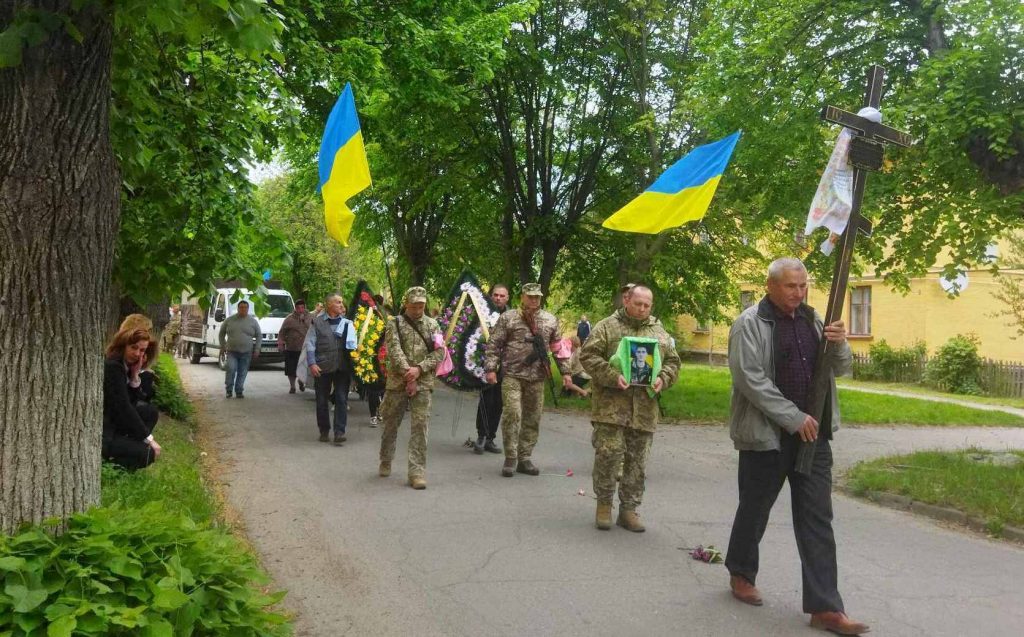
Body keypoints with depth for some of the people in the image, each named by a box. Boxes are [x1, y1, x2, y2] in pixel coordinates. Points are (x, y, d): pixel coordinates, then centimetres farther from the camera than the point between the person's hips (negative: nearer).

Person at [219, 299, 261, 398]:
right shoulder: (229, 320, 6)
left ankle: (239, 391, 12)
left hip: (246, 353, 1)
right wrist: (223, 346, 9)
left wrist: (257, 349, 2)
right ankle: (229, 390, -3)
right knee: (231, 369, -17)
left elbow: (259, 336, 9)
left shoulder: (253, 321, 5)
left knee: (242, 373, 0)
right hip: (231, 352, 0)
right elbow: (221, 334, 15)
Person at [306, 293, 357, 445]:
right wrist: (312, 363, -11)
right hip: (322, 368, -1)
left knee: (341, 400, -3)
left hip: (342, 368, 1)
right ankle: (324, 431, 22)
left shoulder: (347, 323, 7)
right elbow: (310, 344, -1)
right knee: (322, 401, 8)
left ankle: (339, 432, -1)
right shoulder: (317, 322, 3)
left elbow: (354, 343, 8)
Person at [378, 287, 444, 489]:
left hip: (423, 383, 1)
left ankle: (417, 471, -5)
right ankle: (385, 462, 31)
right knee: (390, 424, 11)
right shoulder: (395, 323, 3)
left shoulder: (432, 325, 9)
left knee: (420, 426, -7)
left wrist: (419, 369, -12)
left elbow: (439, 353, 1)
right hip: (397, 382, 0)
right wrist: (406, 372, -19)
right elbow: (394, 350, -9)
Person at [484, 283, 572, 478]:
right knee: (512, 414, -12)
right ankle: (510, 458, 0)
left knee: (533, 418, 6)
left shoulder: (550, 320, 11)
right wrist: (491, 368, -9)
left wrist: (565, 371, 10)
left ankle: (524, 458, 18)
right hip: (512, 376, -3)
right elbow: (493, 345, 0)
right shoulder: (508, 318, 1)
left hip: (537, 378, 4)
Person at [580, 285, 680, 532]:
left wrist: (663, 379, -3)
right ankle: (604, 504, 12)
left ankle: (629, 510, 18)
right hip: (611, 403, -4)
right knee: (608, 453, -7)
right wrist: (612, 376, -18)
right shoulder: (607, 327, 1)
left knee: (637, 461, 7)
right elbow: (589, 356, -5)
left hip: (644, 407, 4)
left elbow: (672, 361, 18)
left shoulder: (659, 332, 15)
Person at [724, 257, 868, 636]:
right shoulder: (750, 324, -9)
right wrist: (794, 418, -19)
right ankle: (741, 573, 35)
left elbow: (840, 369, 15)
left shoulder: (812, 319, 11)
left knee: (817, 519, 2)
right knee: (755, 509, 11)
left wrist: (839, 345, -7)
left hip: (812, 434, 5)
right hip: (766, 435, -5)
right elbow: (750, 378, -17)